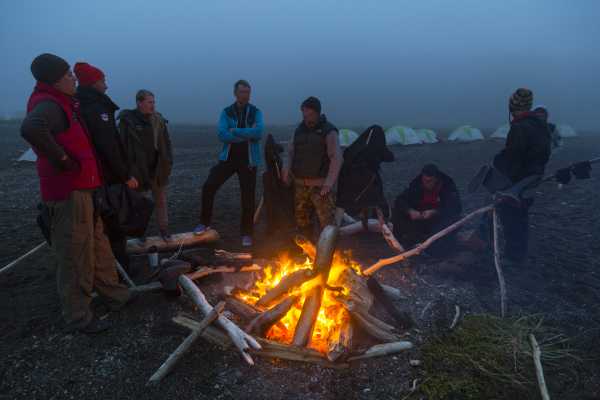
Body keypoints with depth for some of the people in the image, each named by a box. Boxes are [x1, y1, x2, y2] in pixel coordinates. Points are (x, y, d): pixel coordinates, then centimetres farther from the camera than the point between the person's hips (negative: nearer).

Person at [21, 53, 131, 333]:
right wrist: (62, 160, -27)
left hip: (83, 188, 10)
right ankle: (78, 318, 15)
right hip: (68, 192, -10)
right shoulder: (49, 105, -18)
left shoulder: (63, 103, 15)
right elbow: (31, 129, -39)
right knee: (75, 257, 0)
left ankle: (114, 295, 34)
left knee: (98, 247, 19)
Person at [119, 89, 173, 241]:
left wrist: (168, 163, 2)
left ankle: (164, 229, 22)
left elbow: (166, 143, 8)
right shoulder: (127, 120, -7)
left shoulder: (158, 119, 5)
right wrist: (127, 168, -13)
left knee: (161, 200, 11)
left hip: (158, 169, 3)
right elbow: (122, 145, -9)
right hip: (138, 170, -3)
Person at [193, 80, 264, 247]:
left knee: (248, 197, 3)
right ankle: (205, 222, 14)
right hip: (228, 158, 1)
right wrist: (247, 136, -16)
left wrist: (235, 131, -16)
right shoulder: (226, 112, 3)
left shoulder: (256, 112, 2)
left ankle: (246, 233, 19)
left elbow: (258, 132, -17)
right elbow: (222, 134, -13)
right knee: (209, 186, -8)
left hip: (248, 160, -1)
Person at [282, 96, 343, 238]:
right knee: (301, 220, 15)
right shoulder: (300, 129, 12)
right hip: (300, 184, 6)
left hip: (320, 185, -6)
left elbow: (337, 157, -15)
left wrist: (329, 182, -26)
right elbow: (291, 151, 19)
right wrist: (288, 168, -2)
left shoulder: (328, 131, -7)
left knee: (327, 222, -11)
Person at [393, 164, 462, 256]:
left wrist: (434, 212, -40)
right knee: (399, 209, -16)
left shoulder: (448, 186, -17)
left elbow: (456, 207, -27)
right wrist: (410, 211, -35)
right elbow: (400, 200, -14)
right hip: (420, 218, 3)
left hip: (439, 219, -2)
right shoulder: (417, 184, -10)